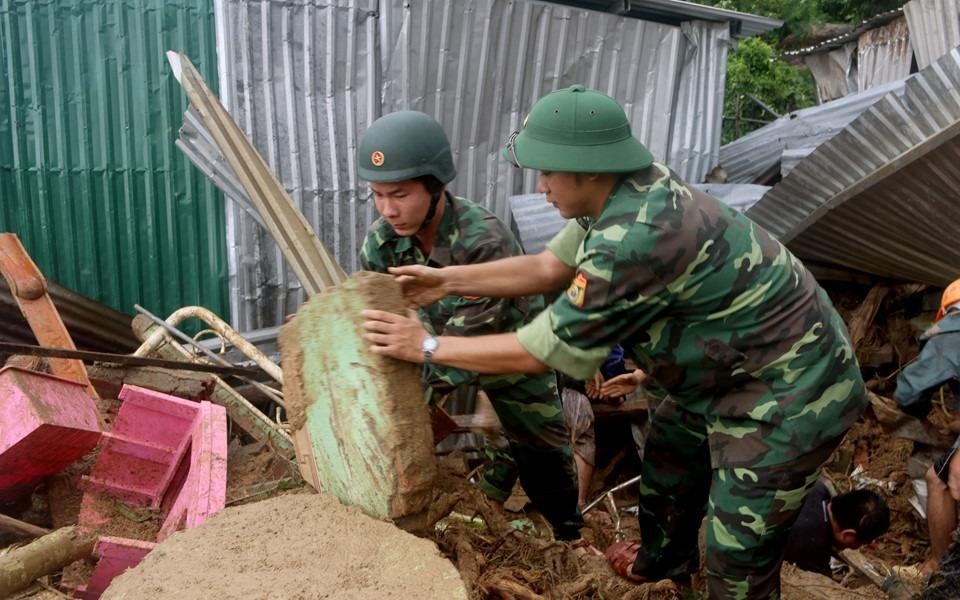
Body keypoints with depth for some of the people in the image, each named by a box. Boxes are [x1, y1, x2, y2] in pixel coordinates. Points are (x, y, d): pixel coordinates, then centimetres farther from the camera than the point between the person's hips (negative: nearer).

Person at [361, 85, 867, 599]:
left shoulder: (634, 239, -35)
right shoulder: (631, 191, -6)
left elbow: (541, 351, -27)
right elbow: (548, 268, 5)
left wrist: (430, 346, -17)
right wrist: (446, 280, 2)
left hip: (792, 391, -10)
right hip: (737, 368, 10)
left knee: (737, 557, 0)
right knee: (668, 456, 27)